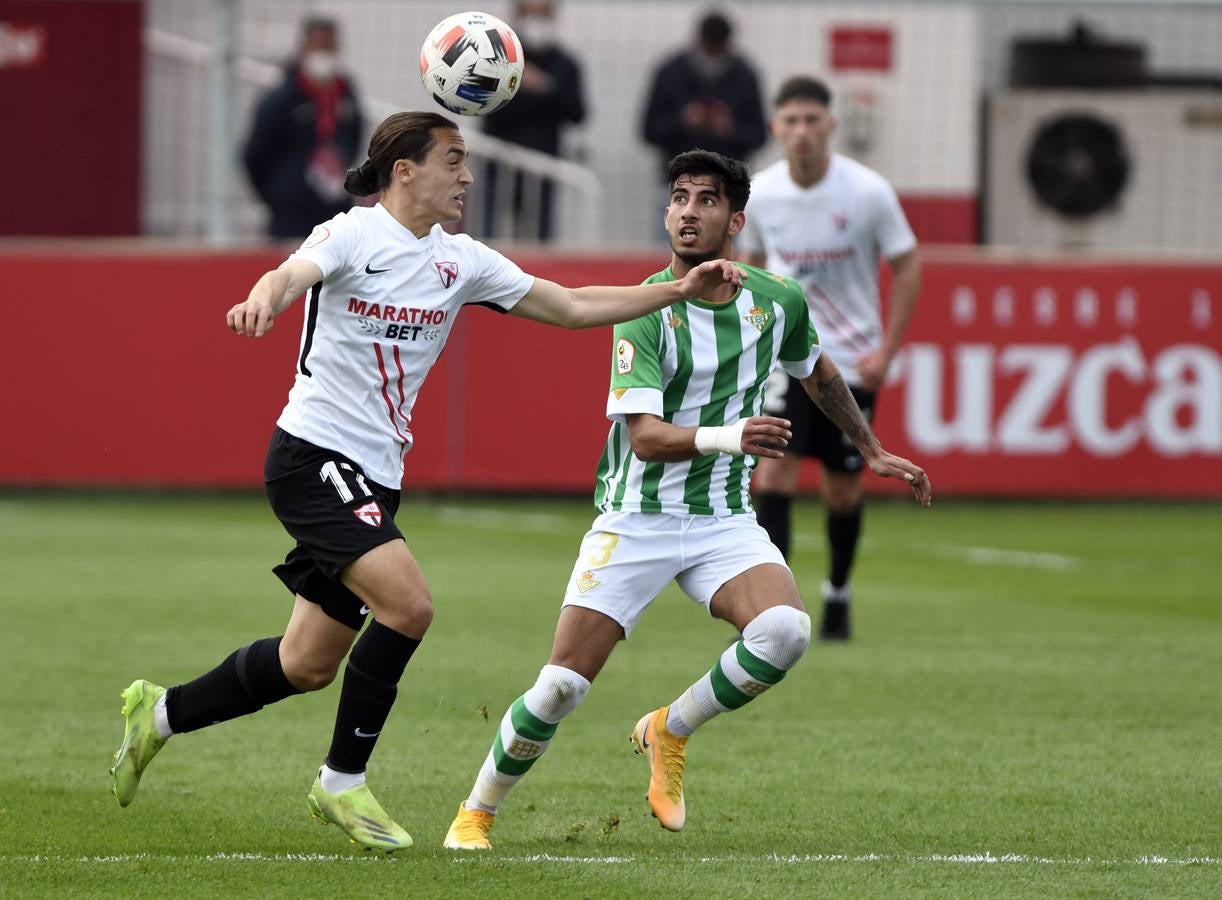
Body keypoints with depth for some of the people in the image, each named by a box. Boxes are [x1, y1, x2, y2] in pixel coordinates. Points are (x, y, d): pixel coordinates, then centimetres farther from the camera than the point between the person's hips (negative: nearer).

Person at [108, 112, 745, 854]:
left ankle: (162, 713, 31)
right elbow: (292, 275, -30)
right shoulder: (352, 236, -10)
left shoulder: (459, 261, 10)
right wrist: (264, 300, -55)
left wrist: (679, 290, 5)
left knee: (309, 664, 9)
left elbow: (573, 306, 13)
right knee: (408, 603, -23)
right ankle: (344, 782, -9)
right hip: (315, 456, -8)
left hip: (375, 478, 8)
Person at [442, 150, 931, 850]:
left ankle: (670, 732, 0)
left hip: (726, 521, 3)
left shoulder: (779, 301, 0)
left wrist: (873, 451, 31)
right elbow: (646, 437, -24)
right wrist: (729, 436, -41)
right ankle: (476, 815, 15)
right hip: (636, 520, -3)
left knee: (786, 632, -27)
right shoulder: (647, 311, -14)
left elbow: (819, 372, 24)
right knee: (560, 688, -10)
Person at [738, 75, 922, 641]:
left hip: (852, 360, 0)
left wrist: (886, 350, -10)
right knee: (774, 471, -17)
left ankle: (838, 592, 32)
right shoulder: (760, 194, -6)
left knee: (843, 489, 8)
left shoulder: (868, 192, -13)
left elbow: (906, 267, -3)